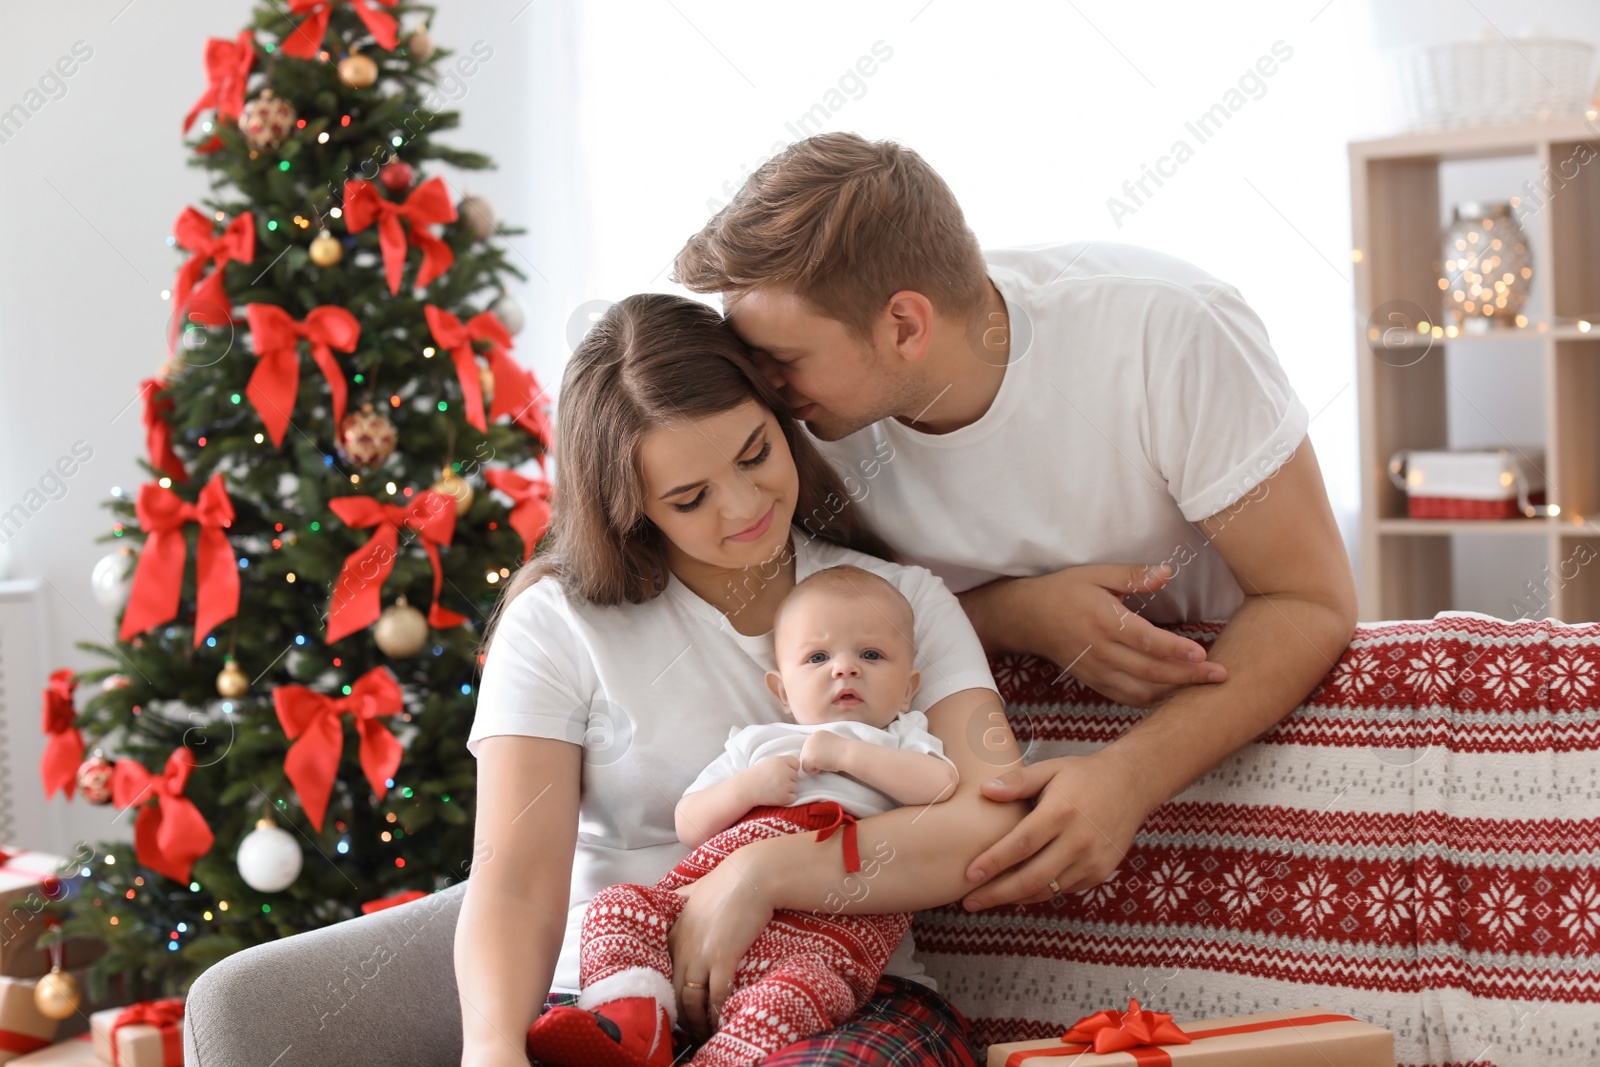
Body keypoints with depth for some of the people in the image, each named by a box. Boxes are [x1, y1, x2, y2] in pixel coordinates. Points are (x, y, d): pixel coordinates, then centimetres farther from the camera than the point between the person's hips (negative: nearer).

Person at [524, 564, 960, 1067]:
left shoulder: (901, 743, 25)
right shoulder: (758, 743, 32)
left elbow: (944, 786, 1)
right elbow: (688, 825, 23)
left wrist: (850, 754, -1)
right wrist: (746, 787, 4)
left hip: (830, 926, -4)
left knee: (794, 993, -36)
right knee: (617, 906, -16)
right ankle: (630, 1020, -35)